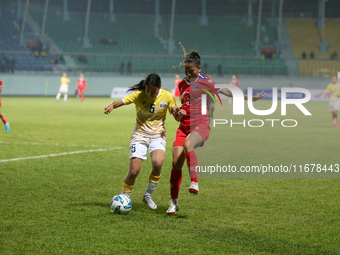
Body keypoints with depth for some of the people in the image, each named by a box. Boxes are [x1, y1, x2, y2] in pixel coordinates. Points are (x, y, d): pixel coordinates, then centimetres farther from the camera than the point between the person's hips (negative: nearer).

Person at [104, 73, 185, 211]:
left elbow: (177, 118, 3)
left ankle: (148, 195, -3)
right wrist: (112, 105, -43)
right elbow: (121, 102, -20)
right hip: (139, 135, -1)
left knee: (157, 163, -26)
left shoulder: (167, 96, -6)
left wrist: (178, 113, -21)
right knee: (134, 171, -12)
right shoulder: (139, 95, -10)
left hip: (158, 135, 1)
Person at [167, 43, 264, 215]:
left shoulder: (205, 82, 0)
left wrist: (249, 98, -3)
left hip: (201, 124, -5)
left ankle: (194, 183, -38)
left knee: (188, 144, -38)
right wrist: (177, 111, 8)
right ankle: (174, 202, 1)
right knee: (176, 162, -7)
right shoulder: (182, 84, 17)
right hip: (184, 126, 5)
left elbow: (226, 91, 0)